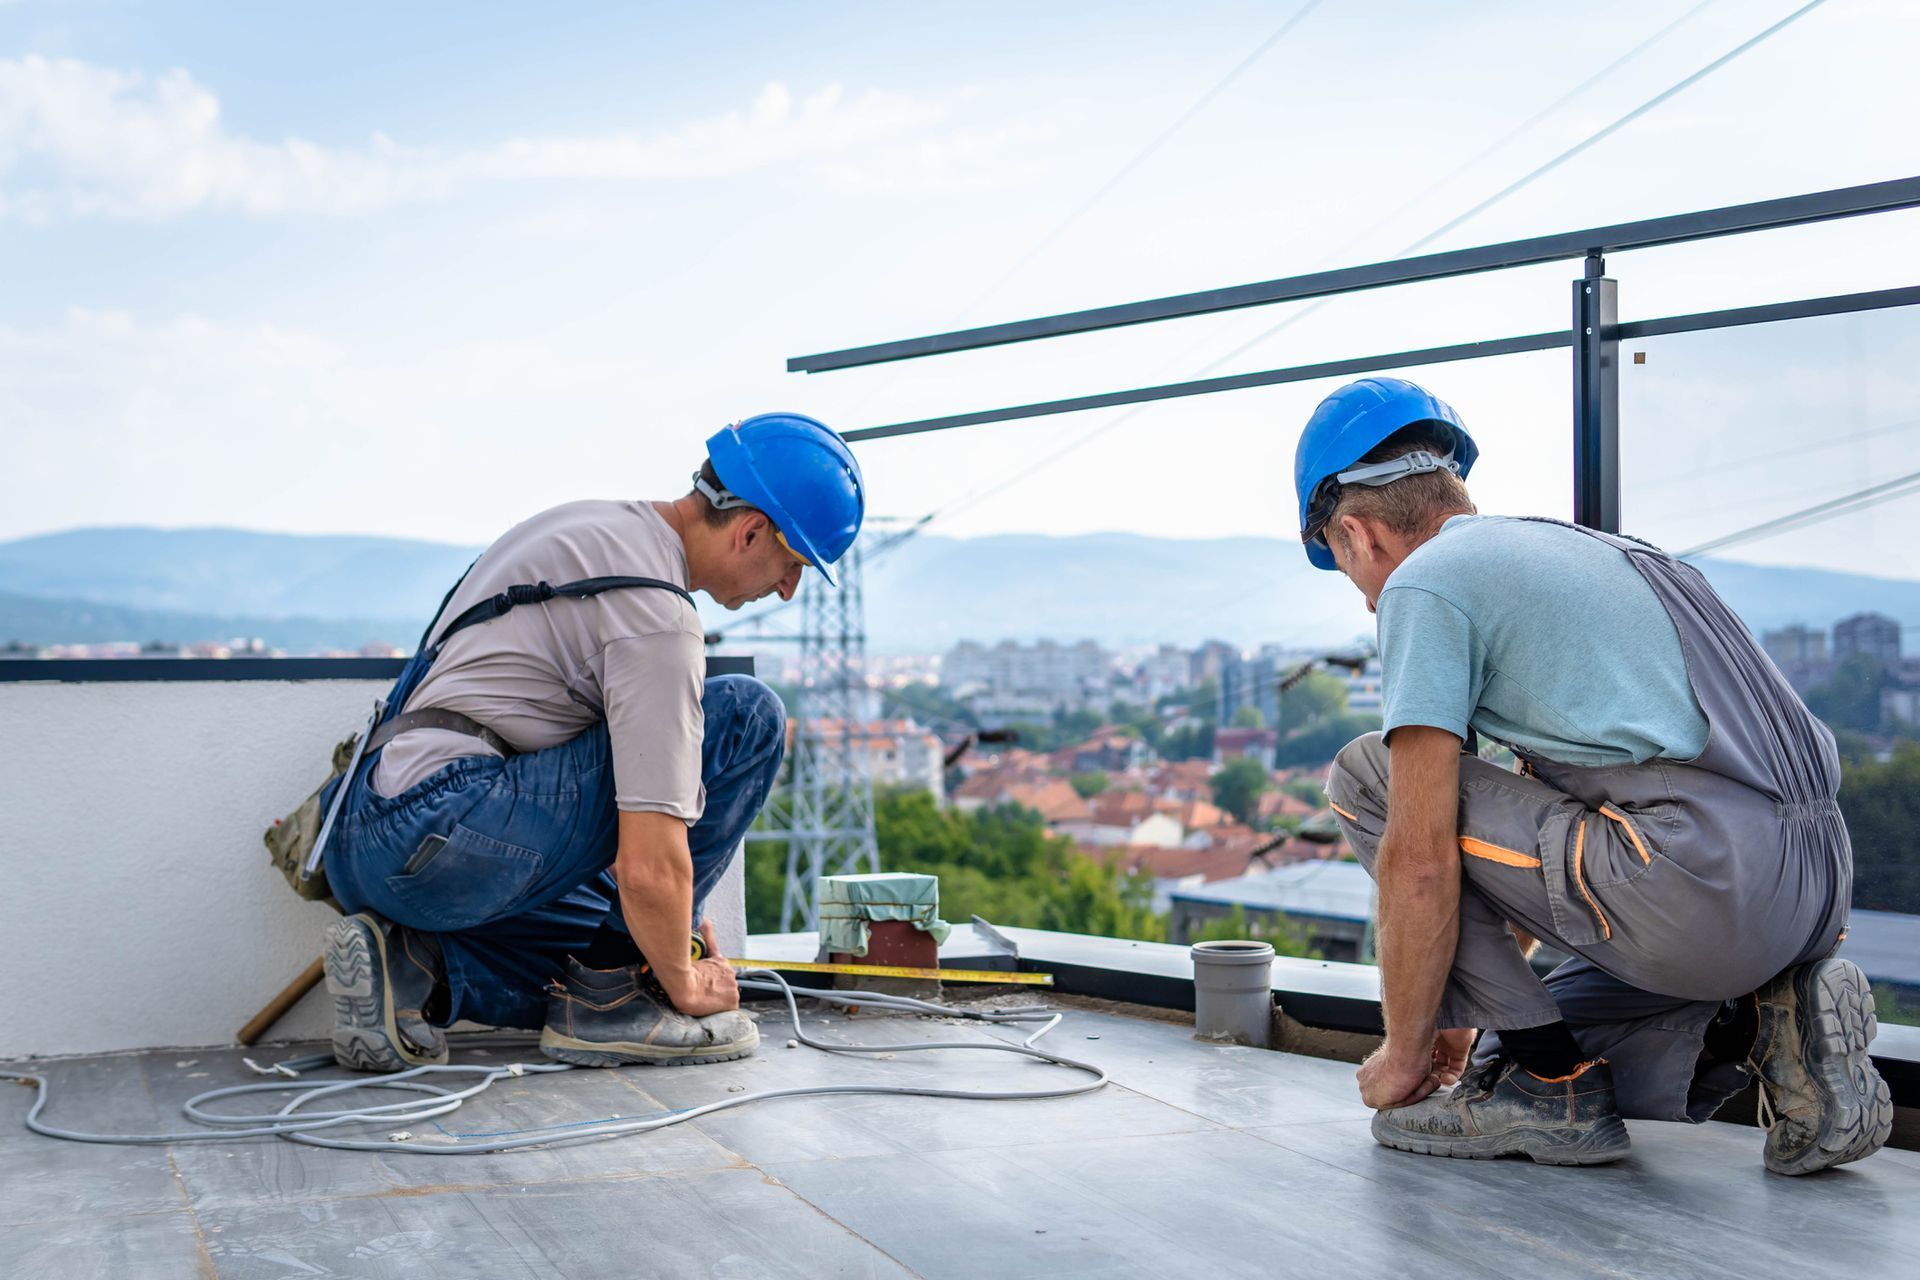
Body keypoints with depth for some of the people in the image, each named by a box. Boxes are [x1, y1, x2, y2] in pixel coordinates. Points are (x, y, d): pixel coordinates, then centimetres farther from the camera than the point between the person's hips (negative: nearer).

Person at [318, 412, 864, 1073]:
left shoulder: (594, 524, 17)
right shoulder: (654, 609, -14)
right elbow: (649, 867, -19)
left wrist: (678, 916, 29)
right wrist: (685, 986, 0)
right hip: (440, 839, -10)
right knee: (746, 715, -8)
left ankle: (409, 965, 6)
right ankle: (611, 994, -3)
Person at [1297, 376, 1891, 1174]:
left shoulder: (1426, 579, 0)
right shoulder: (1578, 548, 29)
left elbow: (1422, 856, -7)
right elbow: (1530, 828, 35)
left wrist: (1405, 1056, 6)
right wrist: (1460, 1012, 39)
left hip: (1702, 882, -9)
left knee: (1366, 778, 5)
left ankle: (1550, 1084, 4)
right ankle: (1762, 1028, 6)